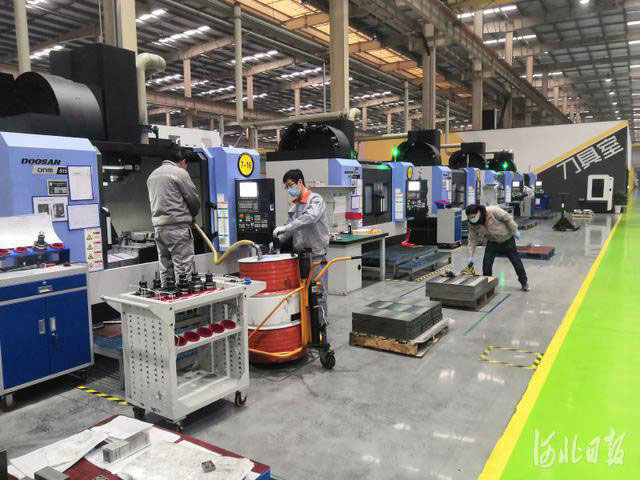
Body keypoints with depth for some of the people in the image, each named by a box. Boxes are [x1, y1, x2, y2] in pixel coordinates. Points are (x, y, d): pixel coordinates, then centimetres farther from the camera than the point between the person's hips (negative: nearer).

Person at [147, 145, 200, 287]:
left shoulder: (152, 175, 20)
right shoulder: (180, 172, -4)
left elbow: (156, 201, 19)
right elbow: (194, 199, -4)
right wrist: (191, 215, 16)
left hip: (158, 225, 8)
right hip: (177, 226, -8)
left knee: (165, 269, 10)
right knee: (183, 267, -7)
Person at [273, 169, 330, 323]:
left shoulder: (315, 199, -9)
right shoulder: (294, 205, 15)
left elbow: (310, 217, -28)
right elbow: (289, 226, 22)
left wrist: (285, 228, -31)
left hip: (316, 254, -7)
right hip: (298, 255, 8)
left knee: (318, 294, -2)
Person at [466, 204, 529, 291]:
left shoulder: (493, 211, -31)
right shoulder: (472, 225, -16)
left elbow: (508, 218, -20)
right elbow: (472, 240, -9)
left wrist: (515, 231, -15)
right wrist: (471, 256, -13)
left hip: (507, 239, -3)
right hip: (492, 242, 3)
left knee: (516, 261, 8)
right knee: (486, 263, -8)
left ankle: (524, 282, 26)